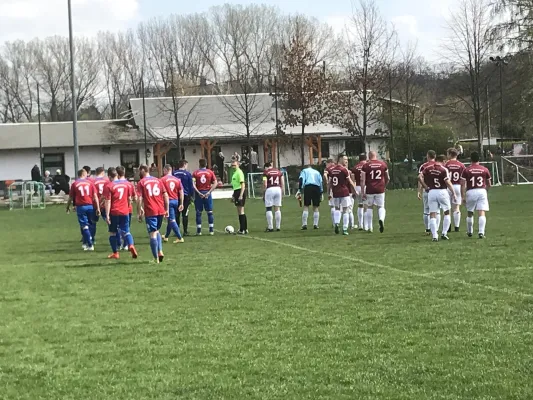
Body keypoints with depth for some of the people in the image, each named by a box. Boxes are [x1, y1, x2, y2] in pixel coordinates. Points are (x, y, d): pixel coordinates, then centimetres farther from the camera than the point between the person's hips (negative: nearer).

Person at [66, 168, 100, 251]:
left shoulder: (74, 184, 2)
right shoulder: (90, 183, 5)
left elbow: (71, 198, 5)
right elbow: (95, 196, 1)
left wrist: (68, 207, 19)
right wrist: (98, 208, 3)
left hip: (80, 206, -2)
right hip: (90, 206, 2)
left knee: (84, 226, 0)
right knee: (89, 225, 16)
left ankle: (90, 245, -4)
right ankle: (86, 243, 23)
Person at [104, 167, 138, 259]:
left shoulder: (108, 186, -10)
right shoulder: (127, 183, 5)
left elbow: (108, 201, -12)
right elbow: (129, 198, 10)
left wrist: (107, 215, -12)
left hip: (114, 212, -3)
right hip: (125, 211, 3)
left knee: (112, 232, 11)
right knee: (126, 231, 8)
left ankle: (115, 253, 15)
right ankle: (131, 245, -20)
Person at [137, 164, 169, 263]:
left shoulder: (141, 183, -2)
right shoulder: (158, 180, 11)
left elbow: (139, 199, -9)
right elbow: (166, 195, 9)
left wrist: (139, 213, -3)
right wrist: (166, 209, 15)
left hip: (150, 212, -5)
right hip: (161, 211, 5)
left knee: (153, 234, -1)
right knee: (157, 231, 22)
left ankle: (156, 258, -2)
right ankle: (160, 251, 7)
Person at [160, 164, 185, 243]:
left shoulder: (163, 179, -8)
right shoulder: (177, 180, 5)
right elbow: (181, 192, 6)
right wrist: (181, 204, 11)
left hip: (168, 201, -6)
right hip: (176, 201, 6)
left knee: (172, 220, -4)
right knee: (170, 219, 19)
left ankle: (180, 238, -10)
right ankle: (166, 236, 35)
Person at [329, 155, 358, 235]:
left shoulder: (331, 170, 7)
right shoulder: (344, 170, -9)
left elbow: (329, 183, 10)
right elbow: (350, 182, -4)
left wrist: (329, 192, 19)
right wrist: (355, 191, 7)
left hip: (335, 193, 5)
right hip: (344, 192, -4)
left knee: (337, 208, 20)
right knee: (345, 210, 4)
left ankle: (336, 223, -3)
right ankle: (345, 229, 4)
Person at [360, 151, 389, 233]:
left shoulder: (366, 166, -2)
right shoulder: (383, 164, 5)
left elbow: (363, 180, -6)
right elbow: (387, 179, 13)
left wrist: (363, 192, -3)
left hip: (370, 190, -1)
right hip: (380, 190, 1)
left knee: (369, 207, 14)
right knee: (381, 207, 10)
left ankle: (369, 227, 16)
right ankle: (381, 219, -22)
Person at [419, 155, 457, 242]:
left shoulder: (428, 168, 5)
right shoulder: (444, 170, -7)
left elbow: (420, 177, -5)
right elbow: (448, 182, -12)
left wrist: (426, 187, 4)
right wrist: (453, 193, -5)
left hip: (431, 192, 3)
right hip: (442, 191, -3)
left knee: (432, 215, 4)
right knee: (447, 213, 14)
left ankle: (434, 236, -3)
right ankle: (444, 233, 9)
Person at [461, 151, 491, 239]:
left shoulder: (466, 170, 1)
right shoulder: (485, 170, 6)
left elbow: (463, 184, -5)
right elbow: (489, 185, 13)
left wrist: (463, 196, -2)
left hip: (470, 192, 0)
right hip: (482, 191, 0)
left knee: (470, 213, 16)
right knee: (482, 213, -4)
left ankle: (469, 232, 29)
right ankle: (481, 232, -17)